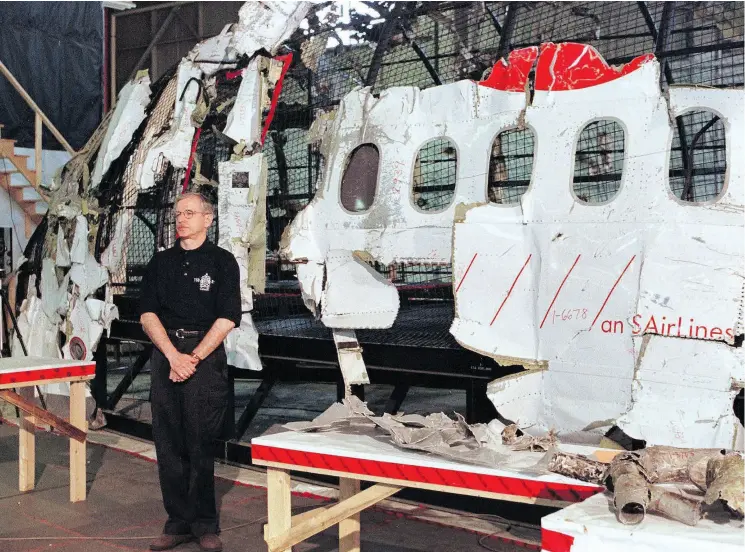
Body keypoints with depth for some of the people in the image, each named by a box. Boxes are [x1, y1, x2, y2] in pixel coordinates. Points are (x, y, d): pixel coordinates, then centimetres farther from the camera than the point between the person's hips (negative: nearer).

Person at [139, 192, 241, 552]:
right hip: (165, 355, 4)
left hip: (205, 356, -4)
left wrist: (194, 358, -11)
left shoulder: (222, 261, 3)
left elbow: (226, 319, -4)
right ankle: (178, 522, 13)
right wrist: (174, 356, -9)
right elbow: (148, 313, 5)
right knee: (168, 443, 4)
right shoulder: (161, 262, 13)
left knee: (200, 444, -2)